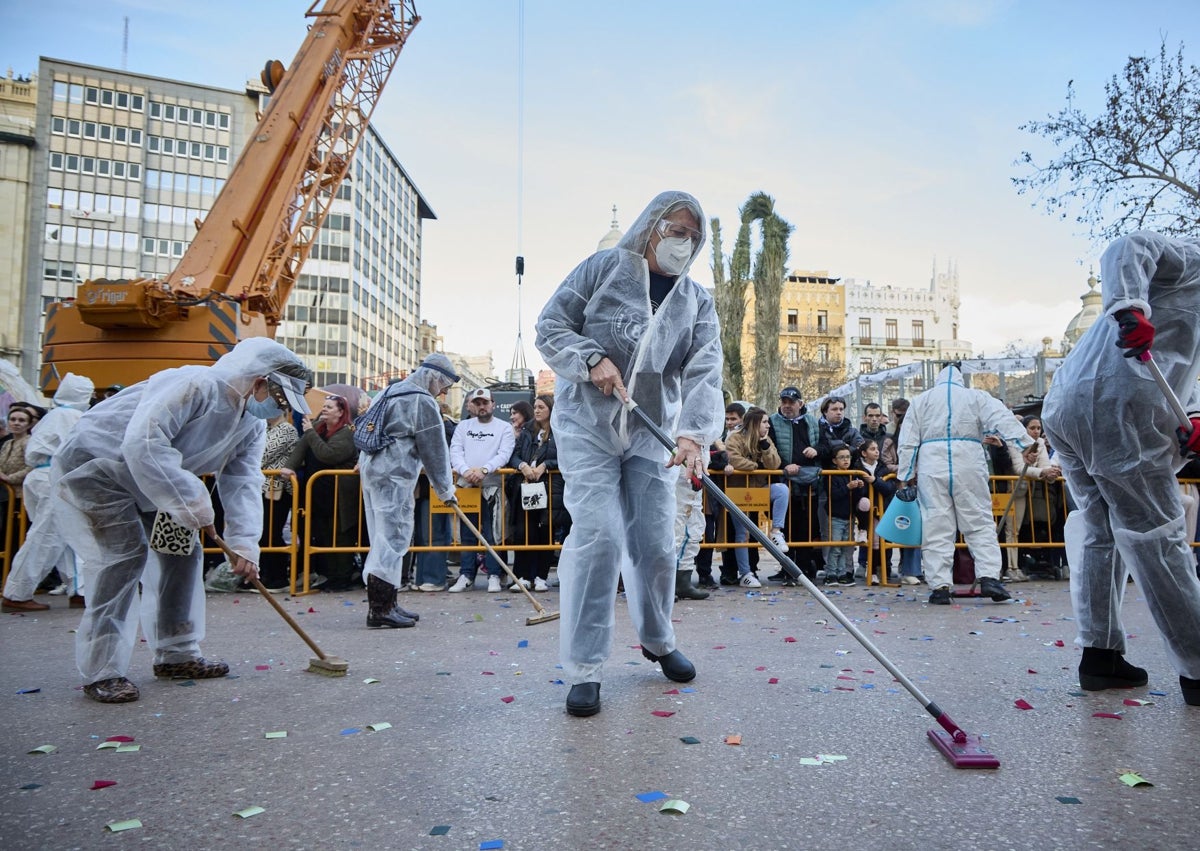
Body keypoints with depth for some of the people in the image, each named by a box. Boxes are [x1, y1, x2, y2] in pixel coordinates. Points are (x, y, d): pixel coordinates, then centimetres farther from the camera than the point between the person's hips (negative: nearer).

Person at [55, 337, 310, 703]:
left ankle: (176, 654, 15)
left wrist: (244, 543, -24)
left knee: (184, 551, 5)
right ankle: (102, 671, -8)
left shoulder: (252, 427, -1)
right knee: (126, 553, -16)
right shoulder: (196, 385, -30)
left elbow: (243, 483, -9)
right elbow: (142, 443, -38)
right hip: (94, 462, -9)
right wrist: (194, 504, -36)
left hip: (144, 482, 9)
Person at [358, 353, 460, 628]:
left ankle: (385, 604, 17)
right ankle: (380, 609, -10)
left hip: (372, 469, 10)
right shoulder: (423, 402, -9)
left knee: (385, 537, 12)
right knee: (392, 537, -9)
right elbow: (435, 451, -6)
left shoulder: (390, 391, 20)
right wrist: (445, 490, 2)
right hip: (394, 476, -10)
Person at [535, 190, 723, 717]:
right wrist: (593, 359, -20)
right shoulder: (602, 269, -2)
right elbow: (550, 327, -2)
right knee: (598, 537, -14)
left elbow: (704, 370, -10)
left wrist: (694, 431, -27)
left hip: (652, 433, 4)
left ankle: (657, 640, 31)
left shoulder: (697, 302, 5)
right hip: (587, 425, -3)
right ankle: (584, 668, -2)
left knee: (655, 543, 5)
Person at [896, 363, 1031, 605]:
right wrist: (1026, 444, -8)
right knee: (980, 522, 6)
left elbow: (908, 442, 10)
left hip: (932, 468, 0)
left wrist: (906, 474, 12)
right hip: (969, 466, 0)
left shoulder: (920, 401, 15)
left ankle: (939, 585, -1)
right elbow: (1003, 419, -1)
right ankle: (988, 576, -5)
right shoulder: (976, 396, 14)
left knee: (936, 525, 1)